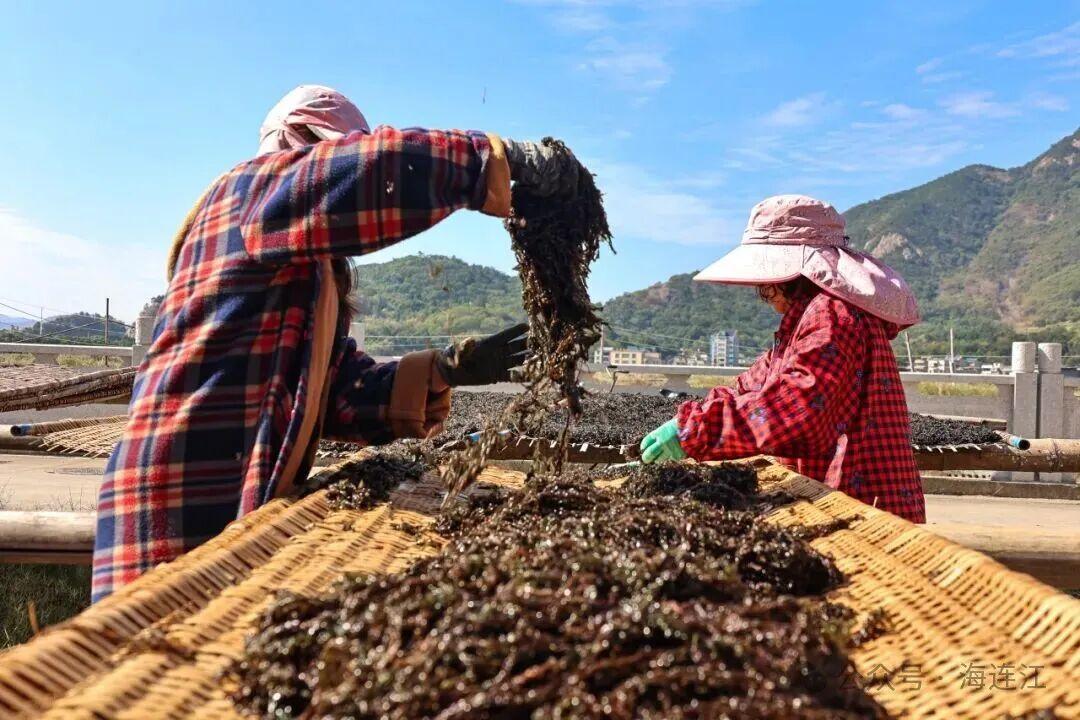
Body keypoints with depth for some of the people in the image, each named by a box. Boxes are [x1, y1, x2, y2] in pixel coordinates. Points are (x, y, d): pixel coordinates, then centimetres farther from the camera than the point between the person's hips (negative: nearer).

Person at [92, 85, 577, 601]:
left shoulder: (312, 278, 22)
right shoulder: (254, 185, -3)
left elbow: (343, 394, 12)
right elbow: (378, 171, -24)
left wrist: (442, 373, 0)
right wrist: (506, 157, -16)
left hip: (242, 508, 9)